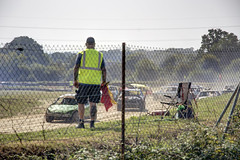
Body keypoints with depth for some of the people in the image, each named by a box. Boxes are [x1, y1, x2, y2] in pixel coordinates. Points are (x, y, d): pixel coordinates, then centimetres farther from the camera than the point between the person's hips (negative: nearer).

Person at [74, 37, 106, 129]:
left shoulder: (81, 54, 1)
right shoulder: (100, 55, 8)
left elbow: (76, 68, -6)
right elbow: (103, 70, 3)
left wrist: (75, 80, 1)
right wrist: (104, 82, 10)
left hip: (83, 82, -2)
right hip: (96, 83, 2)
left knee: (81, 103, 8)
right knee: (93, 103, 3)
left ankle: (81, 123, 4)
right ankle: (92, 123, -4)